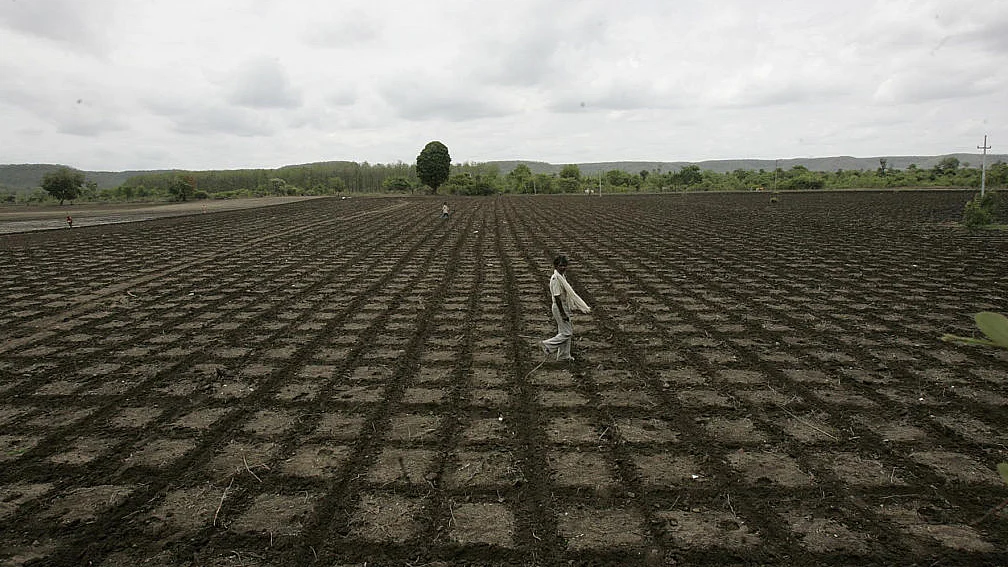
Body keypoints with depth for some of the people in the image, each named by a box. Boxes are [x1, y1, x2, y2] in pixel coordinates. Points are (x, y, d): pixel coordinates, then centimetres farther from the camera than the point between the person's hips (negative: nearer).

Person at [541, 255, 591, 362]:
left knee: (565, 332, 14)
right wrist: (562, 314, -23)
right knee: (566, 333, -6)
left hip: (565, 306, 10)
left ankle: (564, 355, 23)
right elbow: (557, 297, -24)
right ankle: (548, 345, 6)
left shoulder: (562, 276, 9)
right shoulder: (555, 279, -22)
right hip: (559, 308, -10)